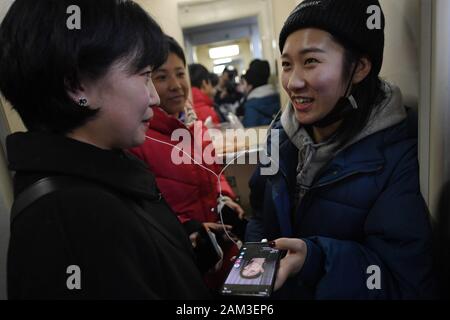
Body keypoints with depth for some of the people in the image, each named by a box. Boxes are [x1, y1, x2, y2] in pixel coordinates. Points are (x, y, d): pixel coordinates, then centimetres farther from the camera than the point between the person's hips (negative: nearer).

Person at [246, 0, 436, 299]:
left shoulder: (404, 153, -24)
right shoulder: (282, 134, -8)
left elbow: (406, 280, -25)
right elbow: (262, 216, 0)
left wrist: (316, 259, -38)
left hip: (343, 290, -4)